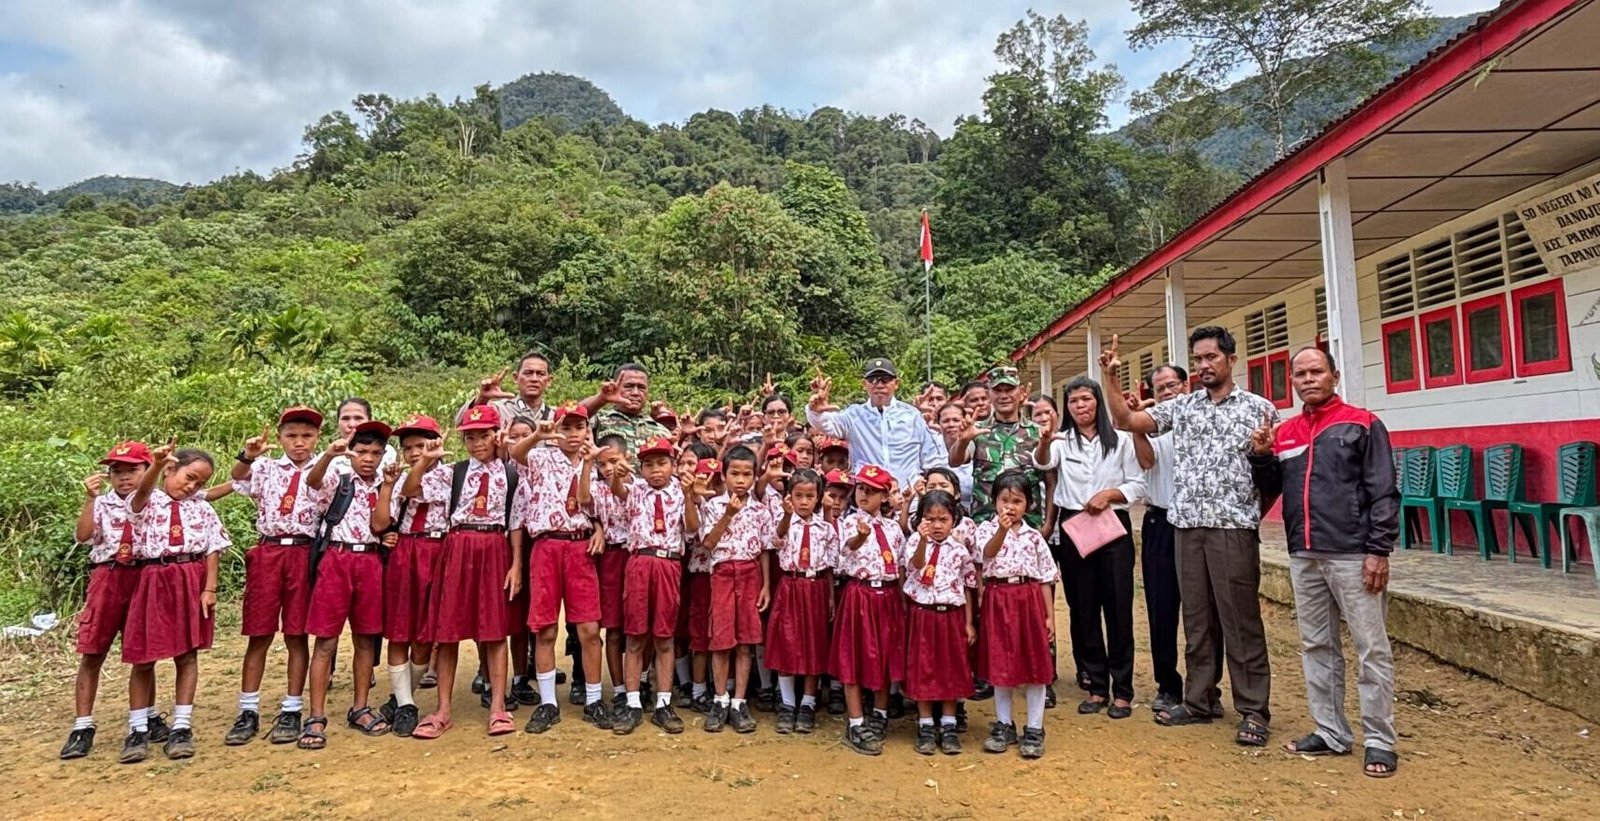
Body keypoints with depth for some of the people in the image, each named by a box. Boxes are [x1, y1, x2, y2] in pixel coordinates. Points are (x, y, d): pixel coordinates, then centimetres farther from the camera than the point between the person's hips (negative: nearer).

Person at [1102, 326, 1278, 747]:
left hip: (1234, 527, -4)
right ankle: (1198, 702, 21)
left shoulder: (1259, 408, 2)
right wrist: (1111, 378, -2)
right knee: (1196, 619, 11)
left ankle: (1254, 711, 11)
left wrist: (1254, 510, -6)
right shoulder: (1181, 407, 11)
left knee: (1241, 621, 0)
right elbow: (1126, 420, 7)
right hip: (1188, 525, 4)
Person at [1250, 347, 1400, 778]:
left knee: (1372, 650, 0)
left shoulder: (1362, 424, -2)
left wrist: (1379, 551, -13)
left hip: (1353, 556, -5)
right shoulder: (1283, 432, 12)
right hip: (1303, 557, 6)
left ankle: (1380, 741, 10)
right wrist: (1261, 456, -2)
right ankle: (1331, 732, 22)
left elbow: (1384, 493, -7)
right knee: (1316, 647, 11)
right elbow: (1270, 491, 16)